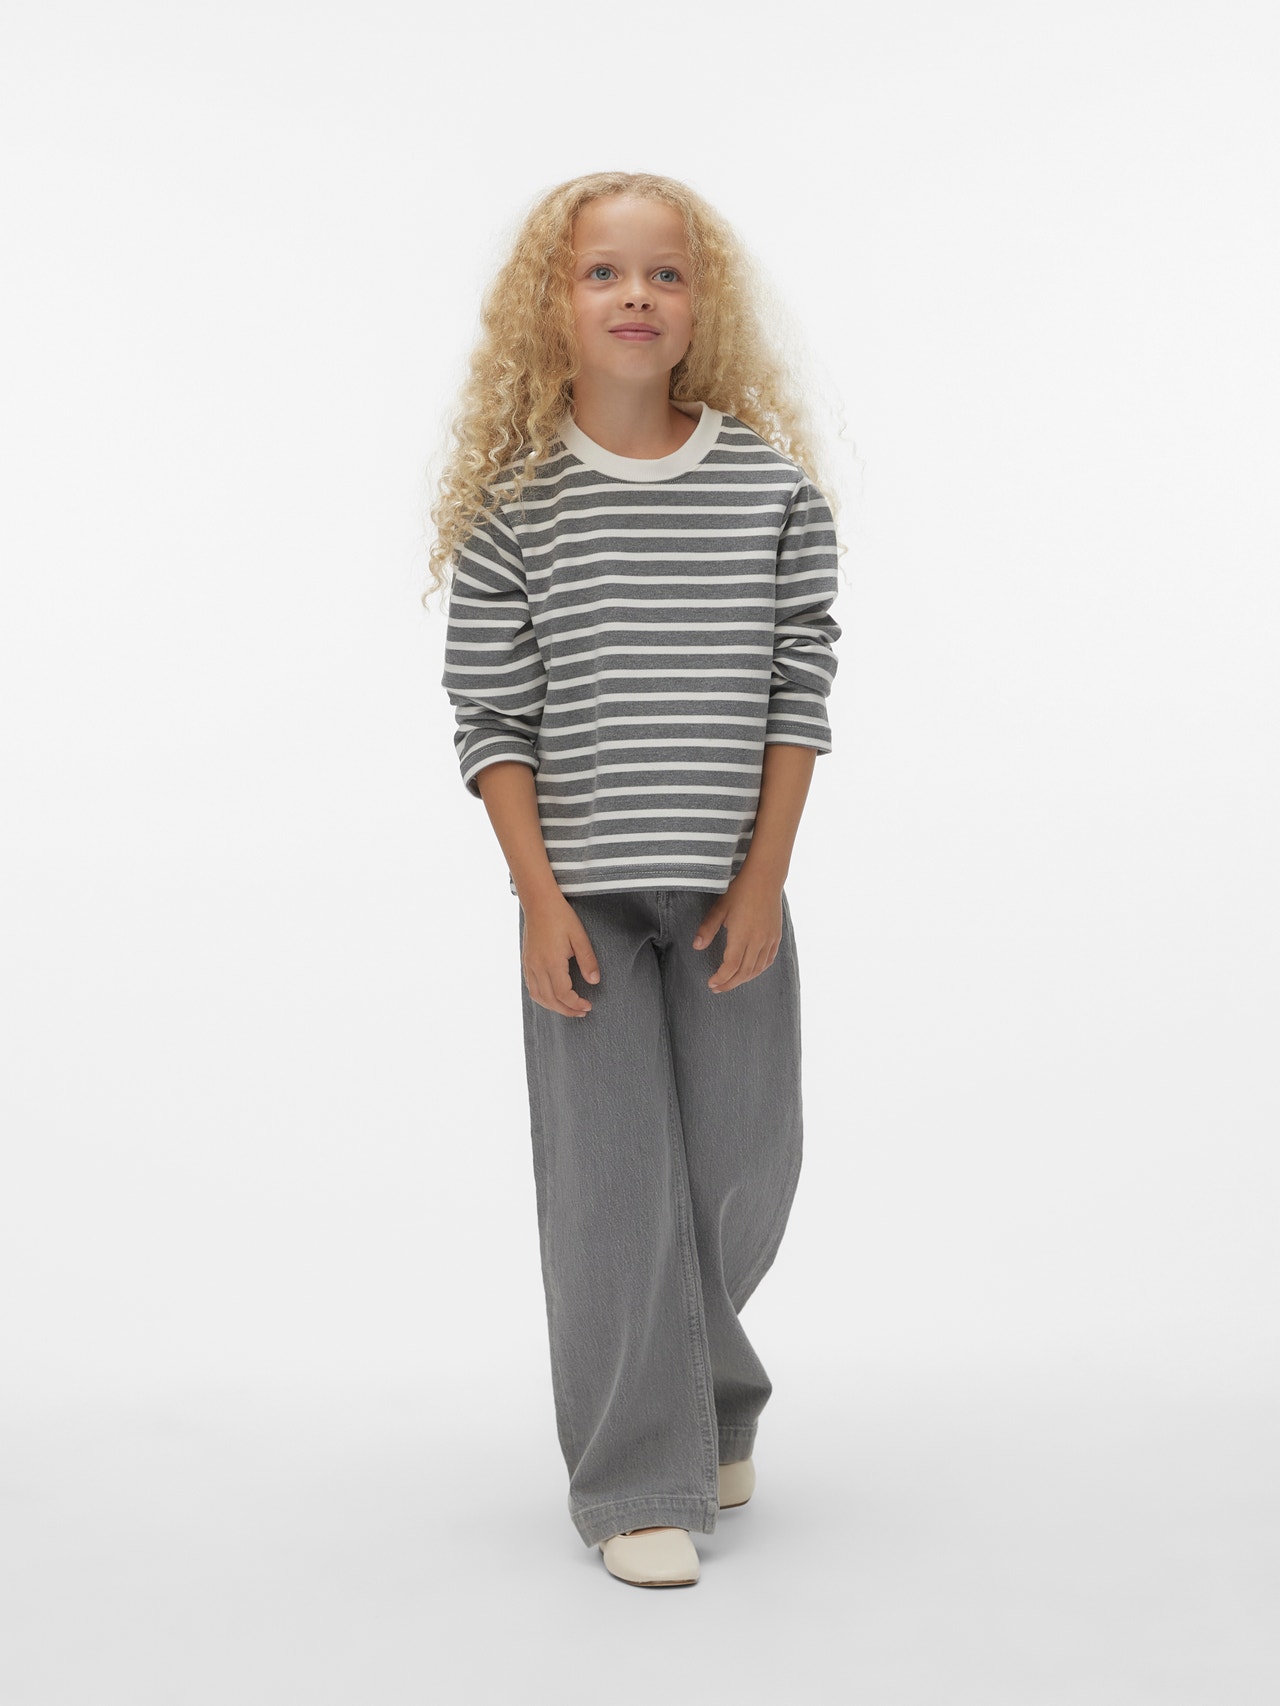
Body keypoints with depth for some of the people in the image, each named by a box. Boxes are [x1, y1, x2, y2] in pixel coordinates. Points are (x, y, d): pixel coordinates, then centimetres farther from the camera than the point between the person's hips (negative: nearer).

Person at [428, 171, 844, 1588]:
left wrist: (764, 873, -5)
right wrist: (538, 897, -9)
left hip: (733, 885, 2)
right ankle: (637, 1481, 12)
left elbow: (798, 688, 1)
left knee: (744, 1167, 8)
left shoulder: (773, 486, 0)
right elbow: (488, 715, -3)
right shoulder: (513, 500, -3)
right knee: (613, 1178, -1)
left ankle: (709, 1401, 36)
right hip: (583, 890, -2)